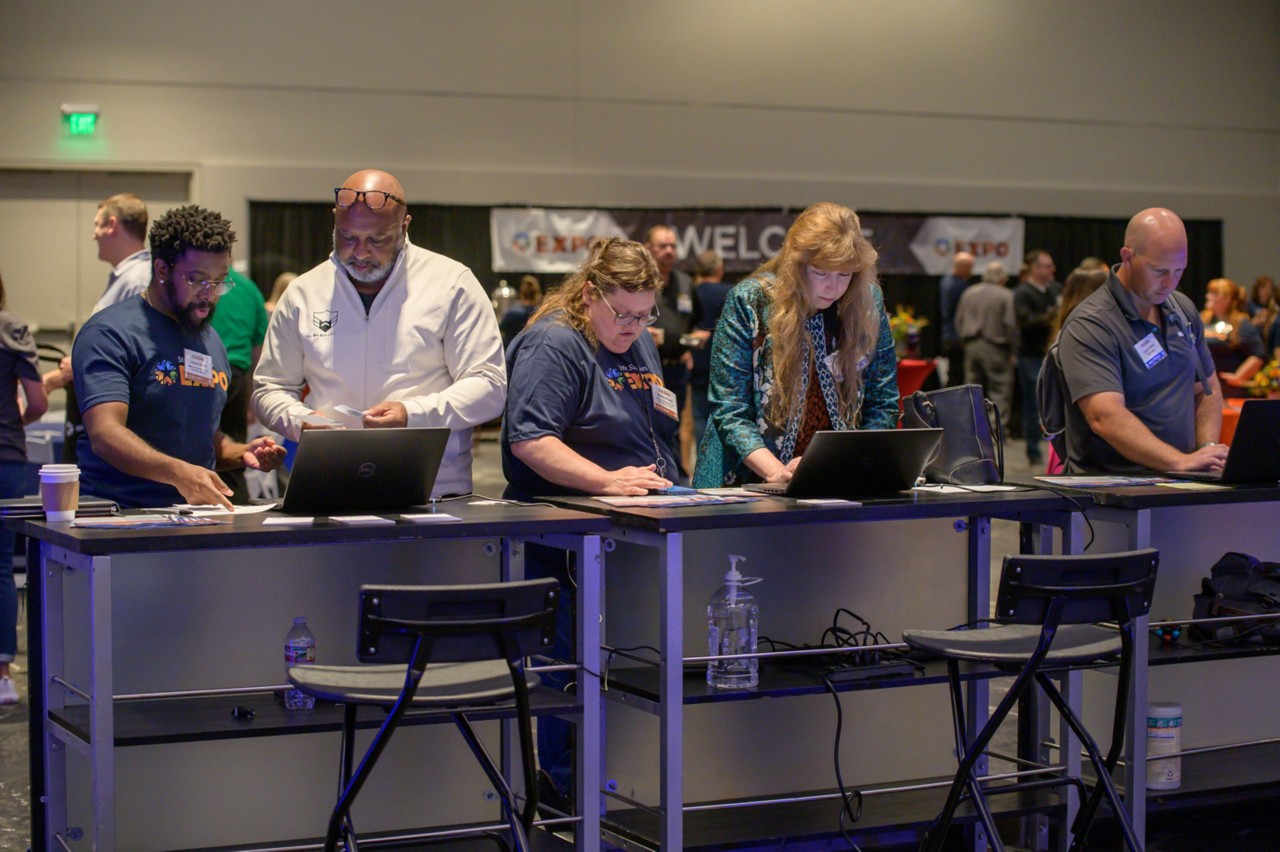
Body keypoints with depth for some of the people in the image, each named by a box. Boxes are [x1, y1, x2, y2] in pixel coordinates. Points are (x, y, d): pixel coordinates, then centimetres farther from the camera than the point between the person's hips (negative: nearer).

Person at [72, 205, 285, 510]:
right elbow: (105, 436, -19)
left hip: (195, 516, 7)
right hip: (120, 517, -6)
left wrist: (242, 453, 10)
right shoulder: (110, 333, -6)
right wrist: (179, 473, -33)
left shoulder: (211, 341, 19)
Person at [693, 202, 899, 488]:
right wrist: (776, 472, -21)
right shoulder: (748, 302, -5)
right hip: (751, 483, -2)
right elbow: (729, 411, -7)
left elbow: (883, 406, 9)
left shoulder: (869, 303, 4)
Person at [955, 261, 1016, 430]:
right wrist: (1012, 349, -5)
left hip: (971, 345, 5)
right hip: (994, 347, -5)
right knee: (1000, 389, -1)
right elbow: (1010, 325, -13)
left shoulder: (968, 293, 8)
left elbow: (958, 321, 11)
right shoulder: (1006, 296, -9)